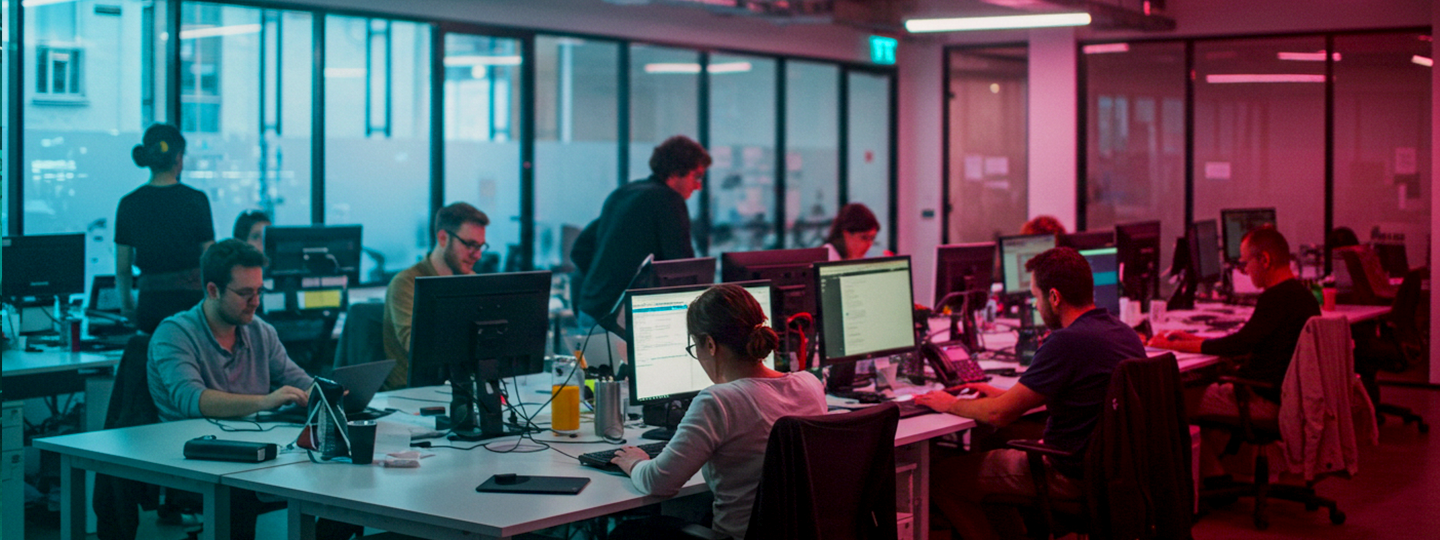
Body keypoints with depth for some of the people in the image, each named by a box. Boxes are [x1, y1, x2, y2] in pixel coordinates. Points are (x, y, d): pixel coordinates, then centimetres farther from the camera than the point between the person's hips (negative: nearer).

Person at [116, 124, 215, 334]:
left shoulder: (128, 204, 3)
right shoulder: (196, 200, -5)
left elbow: (123, 268, 8)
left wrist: (126, 302, 26)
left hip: (150, 303, 3)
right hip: (190, 299, -3)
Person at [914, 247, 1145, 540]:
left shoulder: (1067, 342, -24)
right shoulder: (1123, 331, 5)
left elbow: (999, 414, -18)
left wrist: (951, 404, 0)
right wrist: (1005, 394, 21)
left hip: (1074, 477, -10)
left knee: (944, 476, 0)